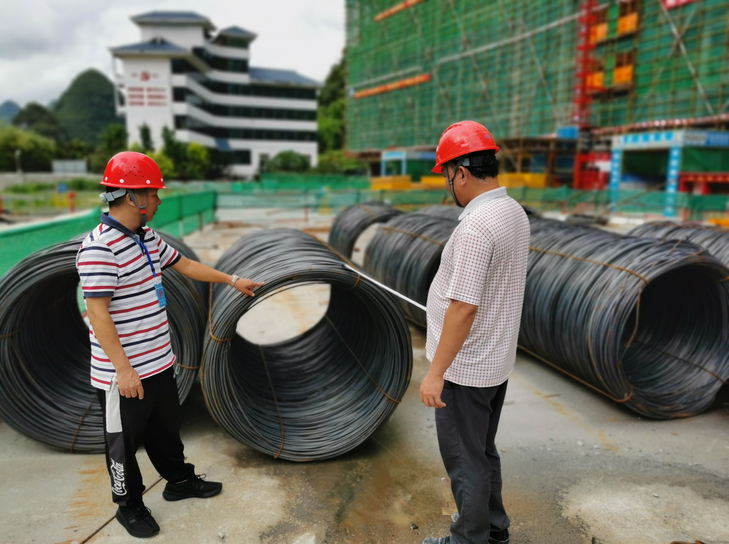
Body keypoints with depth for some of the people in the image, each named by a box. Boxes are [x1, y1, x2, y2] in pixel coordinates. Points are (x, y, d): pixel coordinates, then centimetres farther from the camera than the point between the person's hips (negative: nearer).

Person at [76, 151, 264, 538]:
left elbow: (185, 265, 18)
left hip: (159, 362, 8)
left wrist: (233, 281, 22)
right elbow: (97, 313, -24)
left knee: (165, 428, 25)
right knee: (125, 441, 13)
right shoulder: (99, 247, -22)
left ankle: (179, 480, 45)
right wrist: (123, 369, -23)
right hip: (123, 374, -8)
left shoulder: (148, 237, 6)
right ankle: (129, 506, 33)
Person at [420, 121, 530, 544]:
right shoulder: (515, 212, 5)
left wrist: (436, 373, -20)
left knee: (464, 460, 9)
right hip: (497, 361, 10)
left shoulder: (476, 227, -25)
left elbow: (464, 307, -27)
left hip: (465, 367, -10)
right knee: (484, 451, 24)